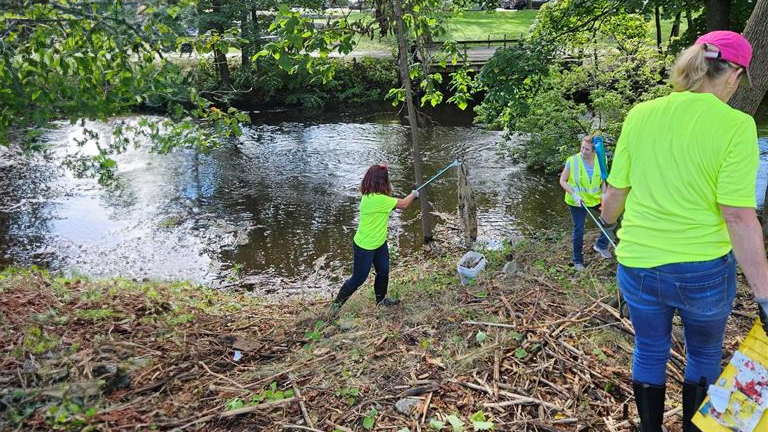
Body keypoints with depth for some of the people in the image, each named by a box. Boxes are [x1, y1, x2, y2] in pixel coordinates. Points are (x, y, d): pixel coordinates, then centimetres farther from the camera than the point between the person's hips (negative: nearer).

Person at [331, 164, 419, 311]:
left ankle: (381, 300, 40)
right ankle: (337, 303, 23)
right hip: (364, 247, -9)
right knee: (358, 279, 6)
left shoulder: (370, 195, -3)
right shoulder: (377, 199, -32)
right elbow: (403, 204, -19)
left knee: (383, 271, 20)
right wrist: (413, 194, -1)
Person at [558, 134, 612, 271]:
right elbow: (562, 181, -10)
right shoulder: (572, 161, -17)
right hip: (577, 202, -3)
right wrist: (574, 195, -22)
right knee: (578, 230, 3)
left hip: (595, 198, 4)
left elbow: (602, 181, 5)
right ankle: (578, 261, 20)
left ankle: (601, 245, 18)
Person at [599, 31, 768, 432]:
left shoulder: (640, 114, -4)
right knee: (704, 354, 24)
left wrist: (607, 223, 25)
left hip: (639, 265, 3)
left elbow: (616, 191, 3)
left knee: (649, 353, 22)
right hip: (704, 270, -2)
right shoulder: (735, 125, -15)